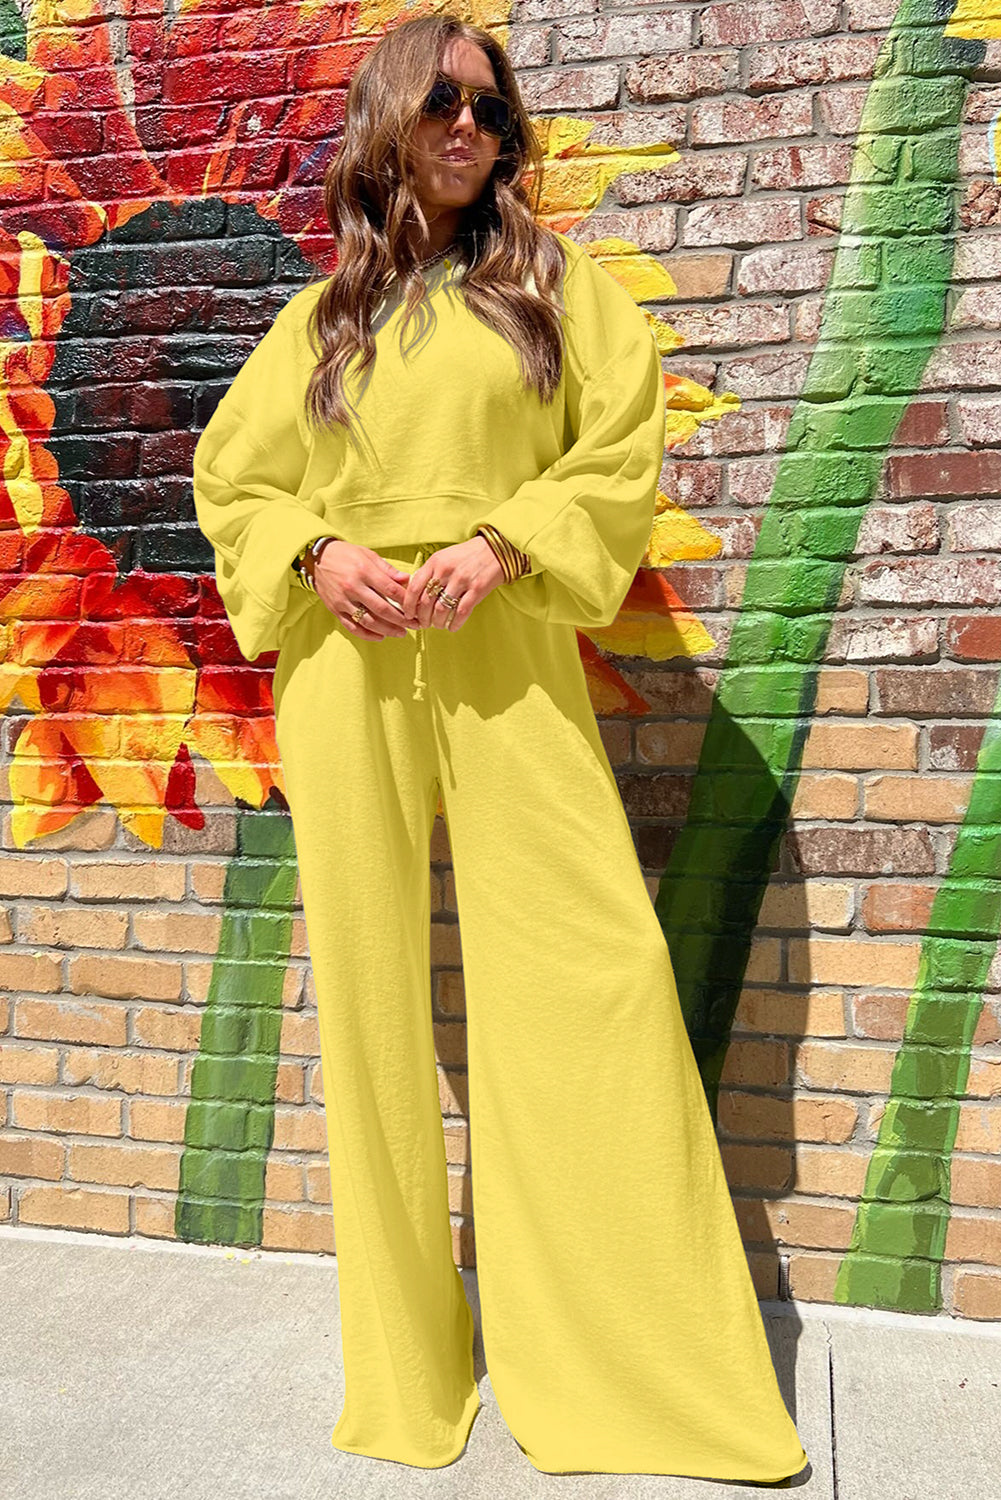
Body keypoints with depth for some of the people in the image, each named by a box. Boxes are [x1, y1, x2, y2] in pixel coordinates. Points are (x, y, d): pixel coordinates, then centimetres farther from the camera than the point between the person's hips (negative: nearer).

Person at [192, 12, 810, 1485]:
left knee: (595, 965, -7)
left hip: (505, 655, -1)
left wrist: (500, 544, -11)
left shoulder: (555, 284, 14)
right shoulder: (322, 315, 17)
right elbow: (230, 477, 16)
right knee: (371, 984, 3)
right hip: (344, 661, 2)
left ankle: (645, 1362, 10)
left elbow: (622, 449, 4)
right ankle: (408, 1361, 21)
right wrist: (321, 552, -4)